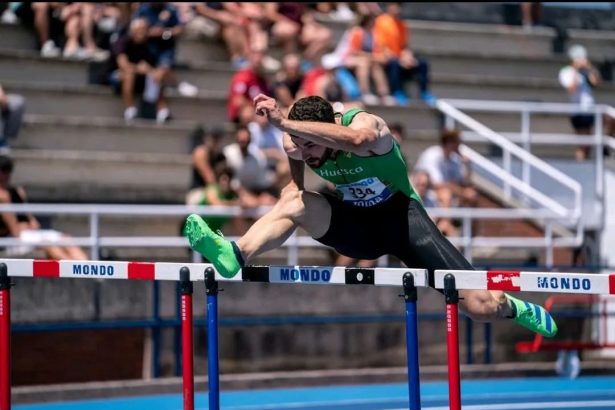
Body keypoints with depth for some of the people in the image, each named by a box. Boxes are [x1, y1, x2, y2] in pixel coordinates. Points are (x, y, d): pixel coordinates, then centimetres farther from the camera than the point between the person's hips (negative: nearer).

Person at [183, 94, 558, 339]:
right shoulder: (297, 143, -13)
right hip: (354, 223, 3)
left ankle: (513, 308, 23)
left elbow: (355, 138, -58)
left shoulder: (366, 125, -30)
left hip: (400, 216, -3)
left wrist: (284, 123, -65)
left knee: (481, 308, -10)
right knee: (294, 200, -29)